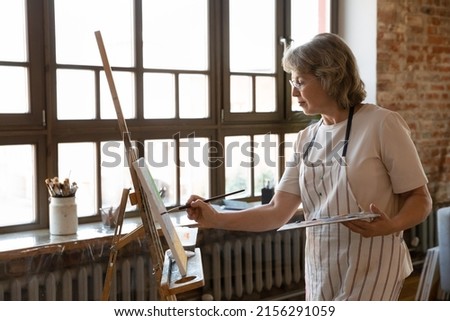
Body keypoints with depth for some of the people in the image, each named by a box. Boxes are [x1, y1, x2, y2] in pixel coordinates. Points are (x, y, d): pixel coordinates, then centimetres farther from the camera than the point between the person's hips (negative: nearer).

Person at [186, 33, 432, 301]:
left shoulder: (381, 124, -11)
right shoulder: (306, 139, 5)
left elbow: (420, 198, -7)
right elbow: (278, 213, 2)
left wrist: (391, 226, -27)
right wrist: (216, 220, -8)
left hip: (369, 277, -5)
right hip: (320, 276, 6)